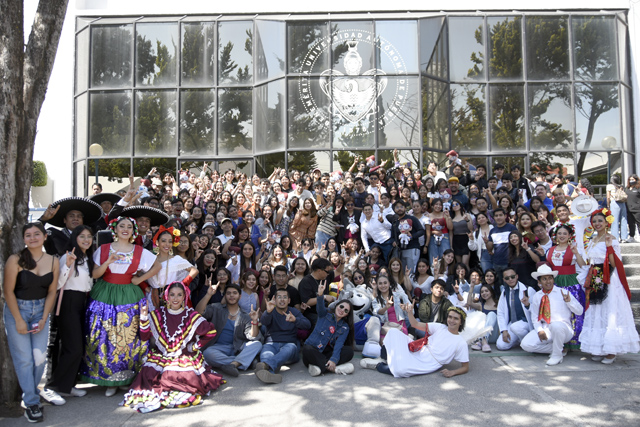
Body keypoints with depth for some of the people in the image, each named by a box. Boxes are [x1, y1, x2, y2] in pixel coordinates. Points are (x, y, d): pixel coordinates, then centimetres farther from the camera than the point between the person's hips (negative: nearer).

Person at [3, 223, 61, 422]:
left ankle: (31, 393, 24)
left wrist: (44, 319, -4)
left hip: (40, 310, 3)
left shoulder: (53, 262, -1)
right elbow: (8, 291, -10)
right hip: (17, 309, -3)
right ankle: (31, 403, 10)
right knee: (24, 358, -1)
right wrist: (19, 320, -11)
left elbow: (51, 292, 2)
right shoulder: (16, 260, -12)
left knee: (40, 356, 1)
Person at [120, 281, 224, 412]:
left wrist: (195, 346, -1)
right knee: (148, 375, -26)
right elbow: (144, 336, -1)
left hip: (185, 358, -1)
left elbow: (211, 331, 1)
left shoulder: (191, 316, -2)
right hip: (160, 356, 2)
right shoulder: (158, 314, 5)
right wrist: (144, 318, -12)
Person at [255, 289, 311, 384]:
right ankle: (270, 373, -68)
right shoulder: (270, 312, 14)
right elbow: (264, 322, -12)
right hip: (272, 344, 0)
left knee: (290, 347, -35)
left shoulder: (294, 312, 17)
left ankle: (265, 365, -63)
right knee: (266, 348, -35)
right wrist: (268, 312, -37)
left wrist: (295, 320, -26)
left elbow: (307, 324, -3)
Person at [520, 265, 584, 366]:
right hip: (545, 329, 4)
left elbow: (580, 312, -1)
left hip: (563, 329, -3)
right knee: (525, 344, -19)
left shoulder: (563, 292, 2)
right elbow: (535, 318, 13)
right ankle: (555, 348, 1)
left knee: (556, 325, -41)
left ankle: (557, 355, -17)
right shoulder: (536, 297, 10)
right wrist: (539, 330, -6)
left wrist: (569, 301, -19)